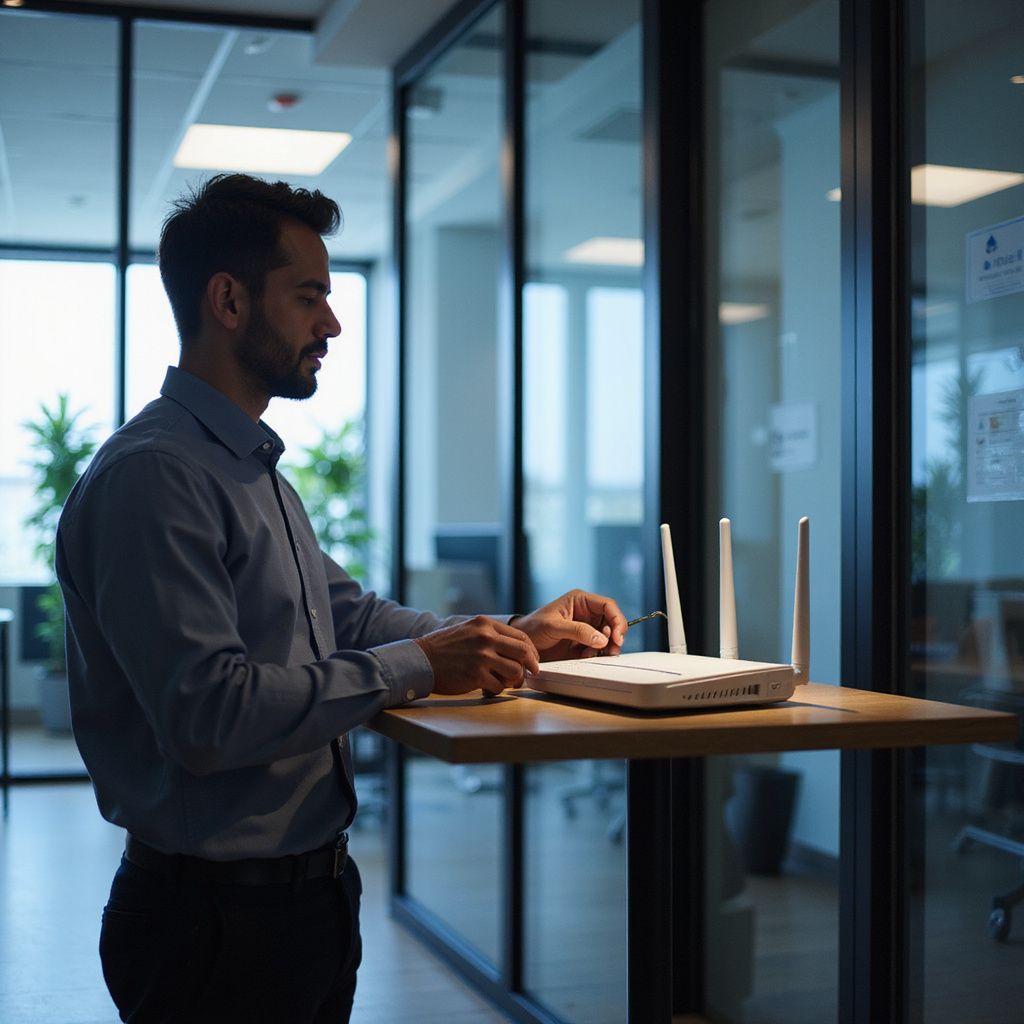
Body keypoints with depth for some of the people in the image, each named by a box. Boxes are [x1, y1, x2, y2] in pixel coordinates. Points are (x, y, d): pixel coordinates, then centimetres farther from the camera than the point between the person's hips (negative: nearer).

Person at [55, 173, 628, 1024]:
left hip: (311, 887, 10)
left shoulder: (258, 471, 14)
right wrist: (416, 667, -23)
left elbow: (346, 614, 22)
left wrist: (513, 636, 11)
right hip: (217, 913, -10)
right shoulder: (154, 474, -20)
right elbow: (207, 714, -28)